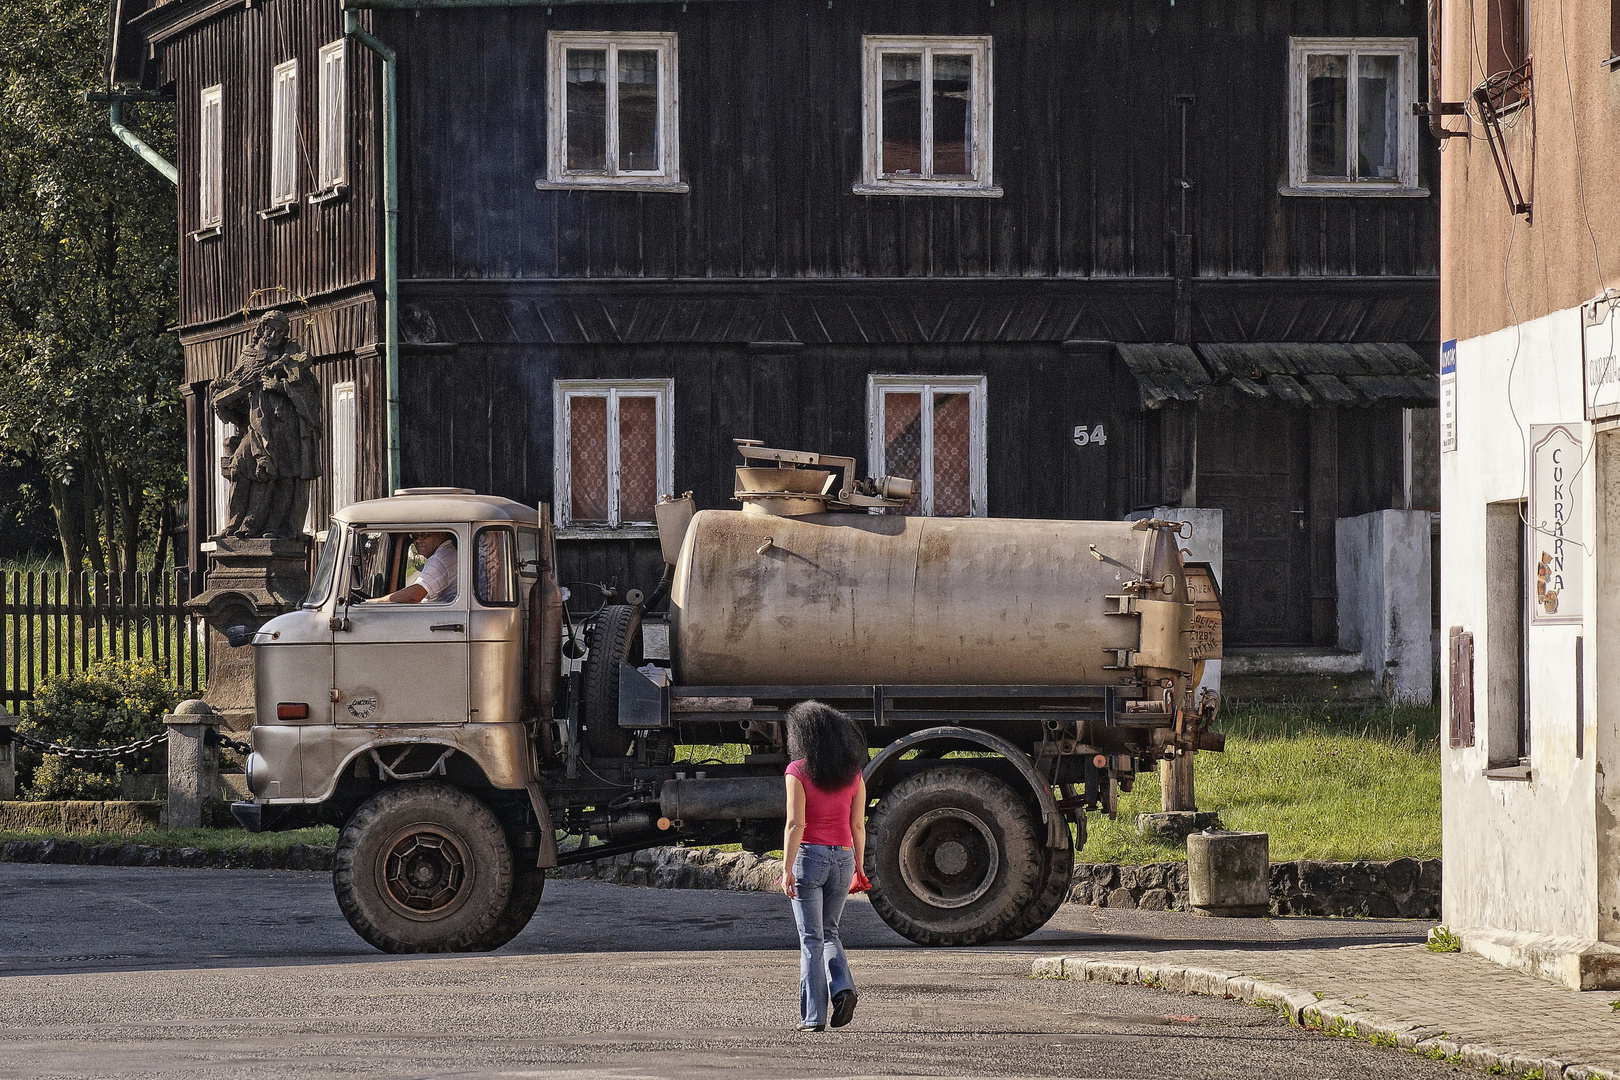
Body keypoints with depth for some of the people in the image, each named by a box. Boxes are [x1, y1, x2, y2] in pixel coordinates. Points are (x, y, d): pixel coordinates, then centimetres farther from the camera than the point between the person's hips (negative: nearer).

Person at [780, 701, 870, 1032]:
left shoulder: (798, 771, -8)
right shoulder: (852, 773, 5)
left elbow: (795, 824, -15)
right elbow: (858, 825, 7)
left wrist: (787, 869, -15)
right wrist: (859, 868, 15)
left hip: (809, 855, -4)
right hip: (843, 856, 4)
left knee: (811, 938, 1)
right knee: (829, 931, 21)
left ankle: (813, 1015, -1)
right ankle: (843, 987, -3)